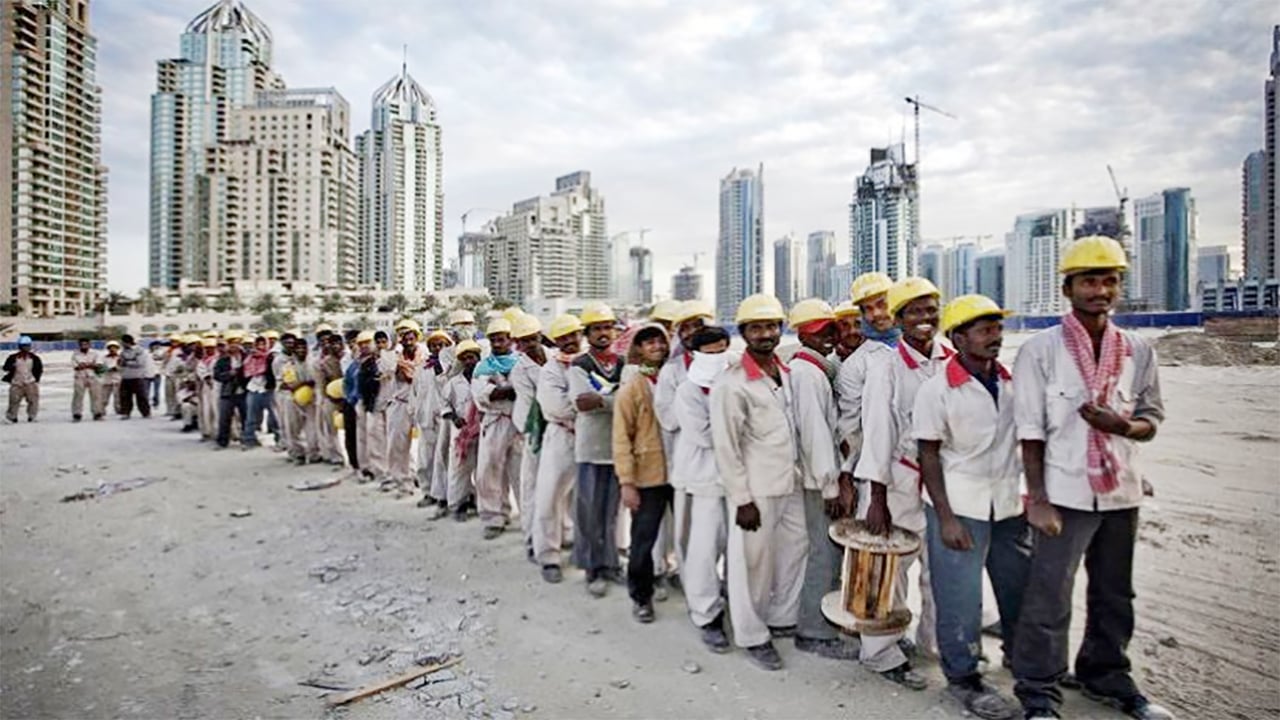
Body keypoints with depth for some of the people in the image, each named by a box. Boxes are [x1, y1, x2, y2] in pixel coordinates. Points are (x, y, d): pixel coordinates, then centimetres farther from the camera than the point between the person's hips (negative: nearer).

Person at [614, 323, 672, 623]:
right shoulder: (630, 389, -3)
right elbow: (622, 438, -6)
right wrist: (627, 482, -12)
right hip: (648, 477, -3)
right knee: (643, 540, 7)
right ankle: (641, 597, 27)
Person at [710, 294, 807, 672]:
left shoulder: (785, 371, 6)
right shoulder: (731, 383, -17)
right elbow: (726, 448, -16)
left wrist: (799, 471, 12)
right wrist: (742, 499, -15)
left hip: (790, 484, 7)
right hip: (757, 491, -7)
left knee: (795, 551, 18)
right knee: (754, 563, 7)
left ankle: (782, 619, 39)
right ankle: (753, 636, 27)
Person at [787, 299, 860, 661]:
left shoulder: (818, 369, 14)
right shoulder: (807, 372, -16)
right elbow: (814, 431, -20)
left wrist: (841, 475, 11)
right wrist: (832, 485, -17)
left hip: (826, 475, 10)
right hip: (818, 480, -10)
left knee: (828, 551, 19)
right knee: (825, 553, -1)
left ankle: (824, 620, 35)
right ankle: (815, 633, 12)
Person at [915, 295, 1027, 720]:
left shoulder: (1012, 382, 2)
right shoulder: (937, 390, -12)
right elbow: (929, 455, -10)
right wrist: (945, 518, -13)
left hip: (1008, 504, 5)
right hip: (959, 506, -5)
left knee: (1021, 587, 16)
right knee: (960, 597, 3)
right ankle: (963, 678, 22)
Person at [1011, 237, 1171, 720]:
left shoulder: (1138, 351, 6)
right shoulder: (1040, 349, -6)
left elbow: (1151, 420, 11)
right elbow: (1030, 430, -8)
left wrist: (1122, 425, -13)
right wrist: (1037, 497, -11)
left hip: (1121, 491, 5)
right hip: (1066, 492, -4)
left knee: (1114, 596, 19)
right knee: (1049, 599, 0)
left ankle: (1107, 678, 39)